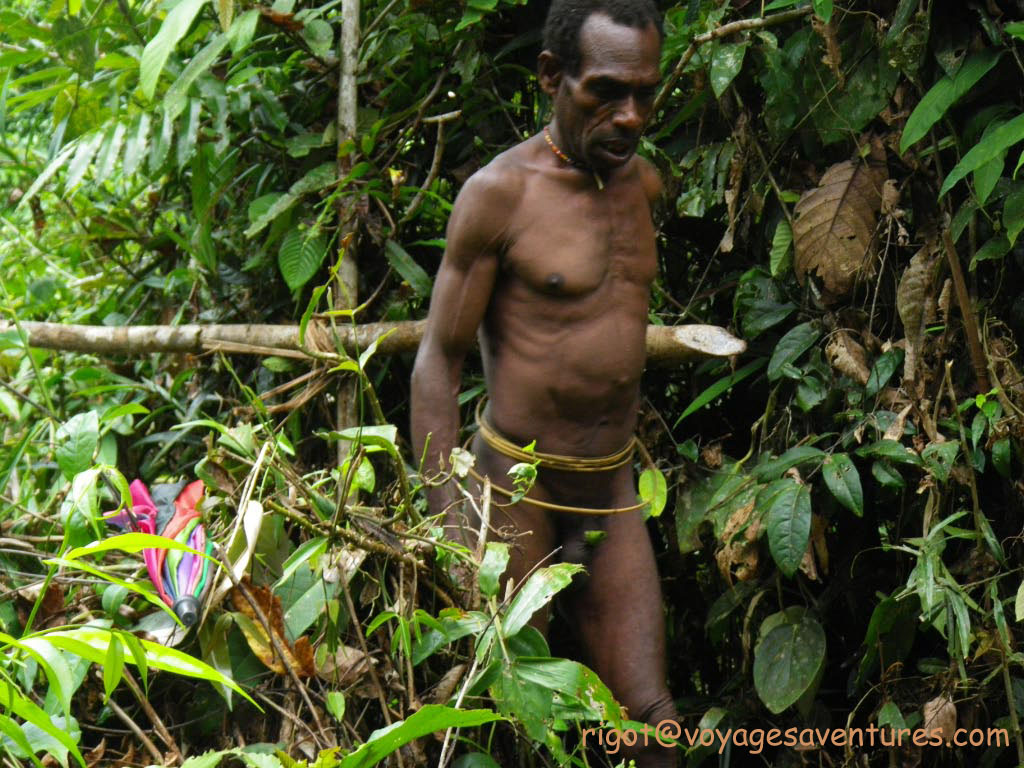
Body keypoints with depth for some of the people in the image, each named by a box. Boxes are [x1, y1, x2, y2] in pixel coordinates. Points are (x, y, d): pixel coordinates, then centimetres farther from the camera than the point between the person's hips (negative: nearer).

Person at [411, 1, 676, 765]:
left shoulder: (642, 182, 8)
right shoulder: (501, 192, -11)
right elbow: (439, 362, -9)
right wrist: (449, 522, -14)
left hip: (613, 490, 5)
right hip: (516, 487, -5)